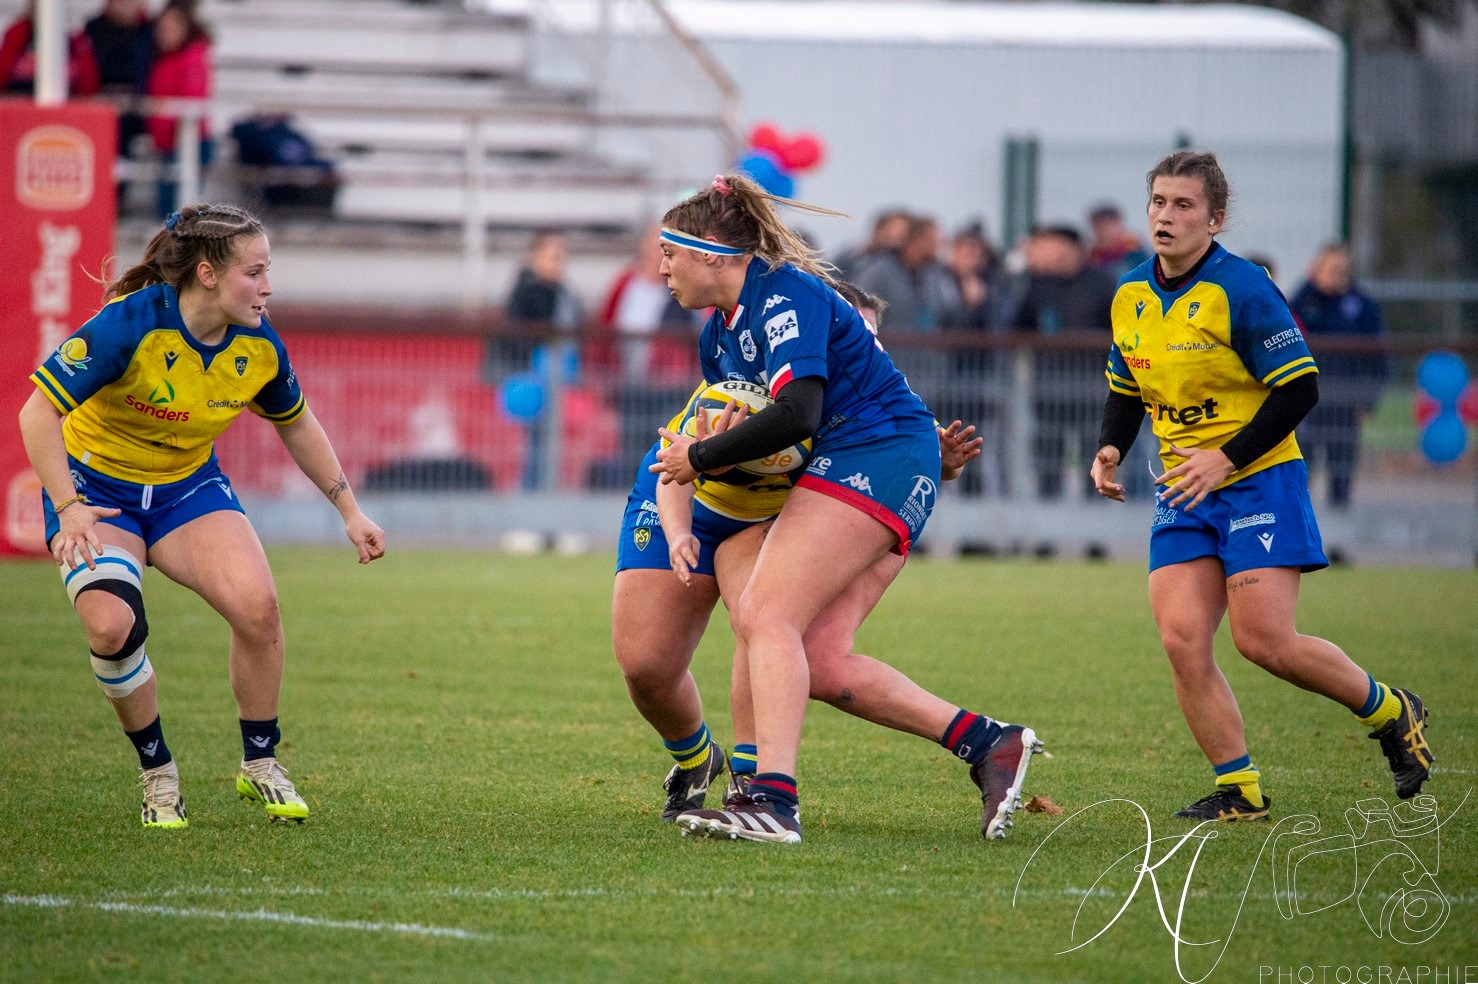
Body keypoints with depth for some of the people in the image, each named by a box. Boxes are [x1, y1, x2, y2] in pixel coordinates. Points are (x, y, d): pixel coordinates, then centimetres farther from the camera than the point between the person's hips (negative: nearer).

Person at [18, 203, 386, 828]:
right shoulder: (131, 324, -28)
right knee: (111, 625, -29)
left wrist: (349, 510, 11)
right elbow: (38, 412, -27)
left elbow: (297, 425, 10)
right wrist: (68, 508, -37)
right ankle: (157, 774, -3)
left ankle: (259, 765, 2)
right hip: (96, 487, -4)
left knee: (257, 606, -22)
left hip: (188, 484, 4)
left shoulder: (259, 347, -11)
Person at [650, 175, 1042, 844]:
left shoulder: (784, 293, -13)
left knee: (766, 616, -20)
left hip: (880, 453, -10)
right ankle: (988, 744, 0)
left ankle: (772, 799, -32)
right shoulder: (718, 335, 17)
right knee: (816, 660, -2)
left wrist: (701, 457, -15)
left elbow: (797, 414, -25)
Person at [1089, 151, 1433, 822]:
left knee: (1265, 641, -12)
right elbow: (1126, 389, 21)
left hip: (1258, 482, -6)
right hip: (1184, 491, 6)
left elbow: (1300, 387, -15)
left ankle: (1392, 714, 12)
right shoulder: (1131, 296, 6)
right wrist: (1110, 450, 0)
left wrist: (1226, 459, -20)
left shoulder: (1241, 290, -14)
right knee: (1182, 641, -9)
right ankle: (1238, 789, 2)